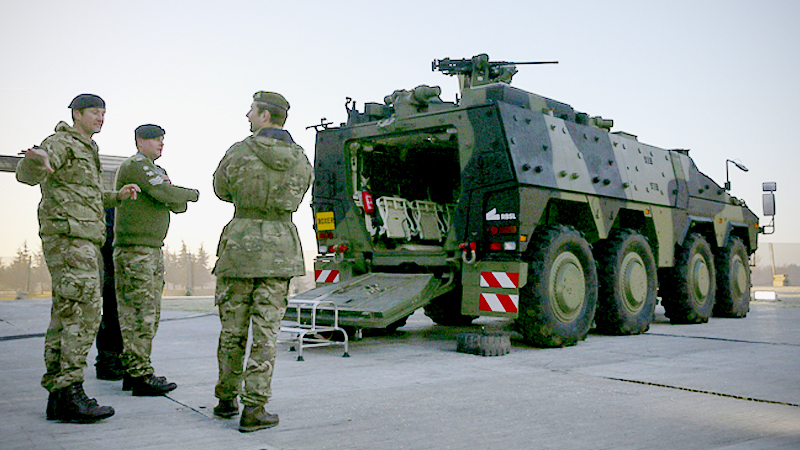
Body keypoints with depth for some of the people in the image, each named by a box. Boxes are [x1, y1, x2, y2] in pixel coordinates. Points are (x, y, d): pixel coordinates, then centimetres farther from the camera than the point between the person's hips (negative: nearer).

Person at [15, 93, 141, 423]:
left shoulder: (86, 152, 27)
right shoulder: (61, 143, -3)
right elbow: (26, 174, -21)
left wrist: (117, 196, 24)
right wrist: (38, 160, -42)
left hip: (84, 242, 10)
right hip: (68, 237, -10)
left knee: (66, 317, 7)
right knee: (83, 312, -16)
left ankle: (57, 397, 9)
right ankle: (70, 393, -16)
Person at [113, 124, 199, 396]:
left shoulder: (157, 171, 21)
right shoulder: (136, 165, -9)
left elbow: (177, 206, 13)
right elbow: (166, 195, -21)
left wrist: (167, 188, -6)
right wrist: (192, 194, -3)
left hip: (153, 249, 10)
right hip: (134, 249, -10)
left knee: (150, 313, 11)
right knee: (139, 313, -10)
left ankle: (133, 371, 17)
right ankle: (141, 376, -8)